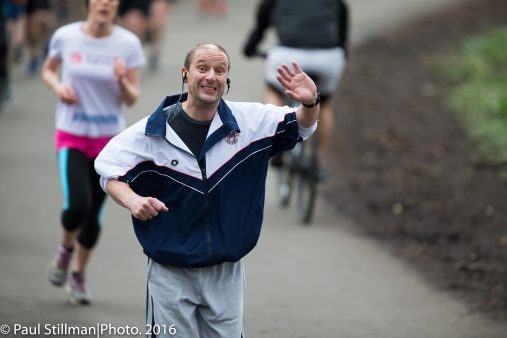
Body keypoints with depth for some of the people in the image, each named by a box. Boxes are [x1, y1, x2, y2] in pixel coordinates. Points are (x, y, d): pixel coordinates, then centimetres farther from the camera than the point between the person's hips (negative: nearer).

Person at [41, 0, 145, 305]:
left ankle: (79, 275, 30)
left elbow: (132, 99, -2)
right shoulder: (66, 36, -6)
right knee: (78, 205, -20)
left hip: (109, 140, 1)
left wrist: (122, 81, -24)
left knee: (94, 214, 7)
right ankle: (66, 247, 15)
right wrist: (58, 86, -9)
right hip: (72, 135, -1)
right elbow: (48, 70, 13)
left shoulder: (128, 43, -6)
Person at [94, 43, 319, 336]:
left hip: (227, 272, 2)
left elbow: (300, 127, 5)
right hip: (171, 272, -2)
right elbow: (109, 171, -4)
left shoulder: (250, 121, -3)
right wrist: (132, 200, -26)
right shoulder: (152, 131, -10)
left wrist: (310, 103, -19)